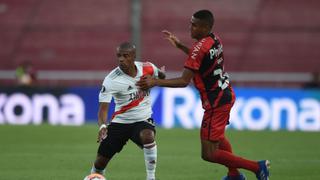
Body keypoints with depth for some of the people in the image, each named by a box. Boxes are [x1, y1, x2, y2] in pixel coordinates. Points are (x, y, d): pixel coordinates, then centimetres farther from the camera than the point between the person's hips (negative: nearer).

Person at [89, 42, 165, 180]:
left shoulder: (146, 68, -9)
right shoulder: (111, 80, -19)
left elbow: (161, 75, 18)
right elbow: (103, 107, -28)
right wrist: (102, 126, -44)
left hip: (142, 120, 0)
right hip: (120, 121, 0)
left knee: (148, 137, -35)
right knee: (101, 162, 1)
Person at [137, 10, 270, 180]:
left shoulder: (199, 48, -24)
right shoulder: (215, 39, 2)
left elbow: (184, 81, -27)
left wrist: (155, 82, -29)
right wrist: (180, 46, 19)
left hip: (215, 103, -10)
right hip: (226, 95, 10)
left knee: (208, 154, -7)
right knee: (218, 137, 33)